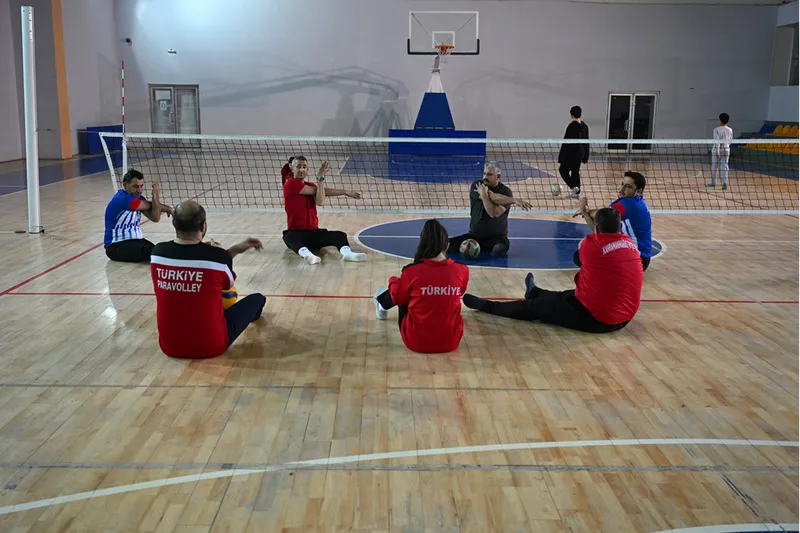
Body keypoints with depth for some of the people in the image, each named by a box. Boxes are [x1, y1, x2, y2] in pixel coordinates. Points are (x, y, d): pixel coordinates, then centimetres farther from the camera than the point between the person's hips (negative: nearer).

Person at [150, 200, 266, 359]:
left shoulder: (157, 252, -9)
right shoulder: (218, 256, -20)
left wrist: (234, 250, 13)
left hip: (169, 346, 4)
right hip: (211, 346, -3)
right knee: (257, 298, 20)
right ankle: (251, 315, 58)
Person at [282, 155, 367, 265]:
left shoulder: (311, 186, 15)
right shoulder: (290, 184, -4)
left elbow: (320, 202, -8)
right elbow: (317, 190, -9)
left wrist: (321, 178, -13)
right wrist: (345, 192, -3)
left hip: (314, 232, 6)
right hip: (296, 232, -6)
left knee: (341, 235, -18)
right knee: (290, 237, -40)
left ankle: (347, 252, -52)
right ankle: (306, 253, -72)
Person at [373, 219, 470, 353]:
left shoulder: (412, 271, -15)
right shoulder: (462, 271, -9)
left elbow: (398, 298, 4)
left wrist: (393, 281, 25)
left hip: (416, 342, -2)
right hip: (451, 342, 3)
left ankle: (383, 303, 53)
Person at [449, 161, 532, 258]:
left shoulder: (505, 191, -8)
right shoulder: (476, 186, -4)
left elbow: (494, 213, -24)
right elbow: (493, 198, -23)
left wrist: (483, 194, -21)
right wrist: (514, 200, -24)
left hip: (497, 236, -3)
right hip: (474, 235, 3)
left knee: (498, 251, -37)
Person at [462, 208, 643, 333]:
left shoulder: (591, 244, -12)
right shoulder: (631, 245, 3)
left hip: (594, 318, -6)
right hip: (624, 319, 7)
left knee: (535, 307, 11)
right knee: (566, 295, 32)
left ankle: (486, 306, 27)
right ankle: (534, 292, 61)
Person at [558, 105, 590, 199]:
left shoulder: (572, 126, -16)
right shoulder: (584, 126, 7)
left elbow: (566, 142, -16)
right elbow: (586, 143, 12)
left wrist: (561, 158, -13)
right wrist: (585, 157, 18)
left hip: (571, 153, -7)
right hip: (580, 153, 7)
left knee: (563, 170, 6)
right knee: (575, 172, 15)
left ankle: (573, 187, -9)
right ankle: (576, 192, 17)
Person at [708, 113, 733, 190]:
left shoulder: (717, 129, -12)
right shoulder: (730, 130, 3)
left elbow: (717, 141, -17)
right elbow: (730, 141, 11)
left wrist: (717, 152, -19)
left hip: (717, 149, -4)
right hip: (726, 150, 4)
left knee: (714, 166, 10)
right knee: (724, 166, 3)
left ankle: (713, 182, 22)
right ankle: (725, 183, -9)